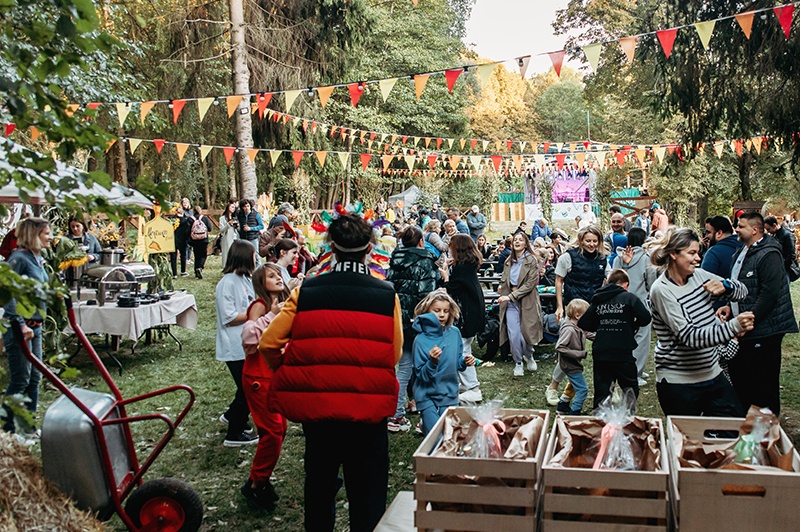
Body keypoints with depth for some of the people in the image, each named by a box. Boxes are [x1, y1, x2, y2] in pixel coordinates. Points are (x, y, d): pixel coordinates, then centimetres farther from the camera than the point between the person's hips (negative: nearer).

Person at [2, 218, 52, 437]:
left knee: (35, 377, 12)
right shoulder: (19, 258, -15)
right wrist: (21, 324, -22)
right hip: (18, 328, -9)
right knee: (20, 379, -3)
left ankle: (28, 425, 22)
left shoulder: (38, 260, 11)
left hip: (34, 326, 9)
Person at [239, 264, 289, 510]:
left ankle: (260, 478, 27)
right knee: (272, 431, -7)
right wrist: (271, 315, -27)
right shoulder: (260, 305, -14)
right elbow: (248, 335, -27)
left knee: (279, 429, 11)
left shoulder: (282, 304, 9)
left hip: (275, 374, 8)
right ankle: (255, 485, 9)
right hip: (258, 376, -8)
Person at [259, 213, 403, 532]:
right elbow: (395, 355, -5)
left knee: (319, 484, 24)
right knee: (368, 495, 11)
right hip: (369, 409, -2)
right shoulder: (387, 295, -7)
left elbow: (268, 343, -6)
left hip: (315, 407, 2)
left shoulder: (305, 292, -5)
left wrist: (287, 375, 12)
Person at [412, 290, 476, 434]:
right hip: (427, 396, -4)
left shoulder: (454, 333, -4)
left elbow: (456, 363, 9)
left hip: (450, 395, 4)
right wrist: (432, 362, -31)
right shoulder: (421, 340, -15)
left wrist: (465, 361, -11)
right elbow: (422, 375, -14)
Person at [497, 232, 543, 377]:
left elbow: (530, 283, -13)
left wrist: (511, 296, -18)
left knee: (527, 332, 1)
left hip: (527, 301, -3)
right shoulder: (508, 261, 10)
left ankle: (529, 356, 32)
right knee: (514, 334, -7)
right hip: (510, 301, 3)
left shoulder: (531, 261, -6)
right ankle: (518, 363, 12)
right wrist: (502, 286, -1)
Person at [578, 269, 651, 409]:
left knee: (601, 392, 10)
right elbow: (645, 318, -9)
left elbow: (583, 323, 8)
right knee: (631, 390, 10)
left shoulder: (598, 300, 9)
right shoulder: (628, 297, -1)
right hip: (622, 353, -4)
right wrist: (632, 325, 9)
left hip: (600, 354, 4)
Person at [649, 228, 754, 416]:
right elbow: (690, 337, -26)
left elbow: (742, 290, 11)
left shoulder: (699, 275, 4)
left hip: (712, 375, 7)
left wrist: (724, 286, -12)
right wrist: (734, 326, -36)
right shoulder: (661, 290, -19)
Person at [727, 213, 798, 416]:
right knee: (737, 373, 17)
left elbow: (769, 293, -23)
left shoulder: (768, 255, -16)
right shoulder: (742, 253, 15)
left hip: (763, 330, -10)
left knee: (763, 382, 0)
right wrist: (730, 307, 10)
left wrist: (749, 318, -23)